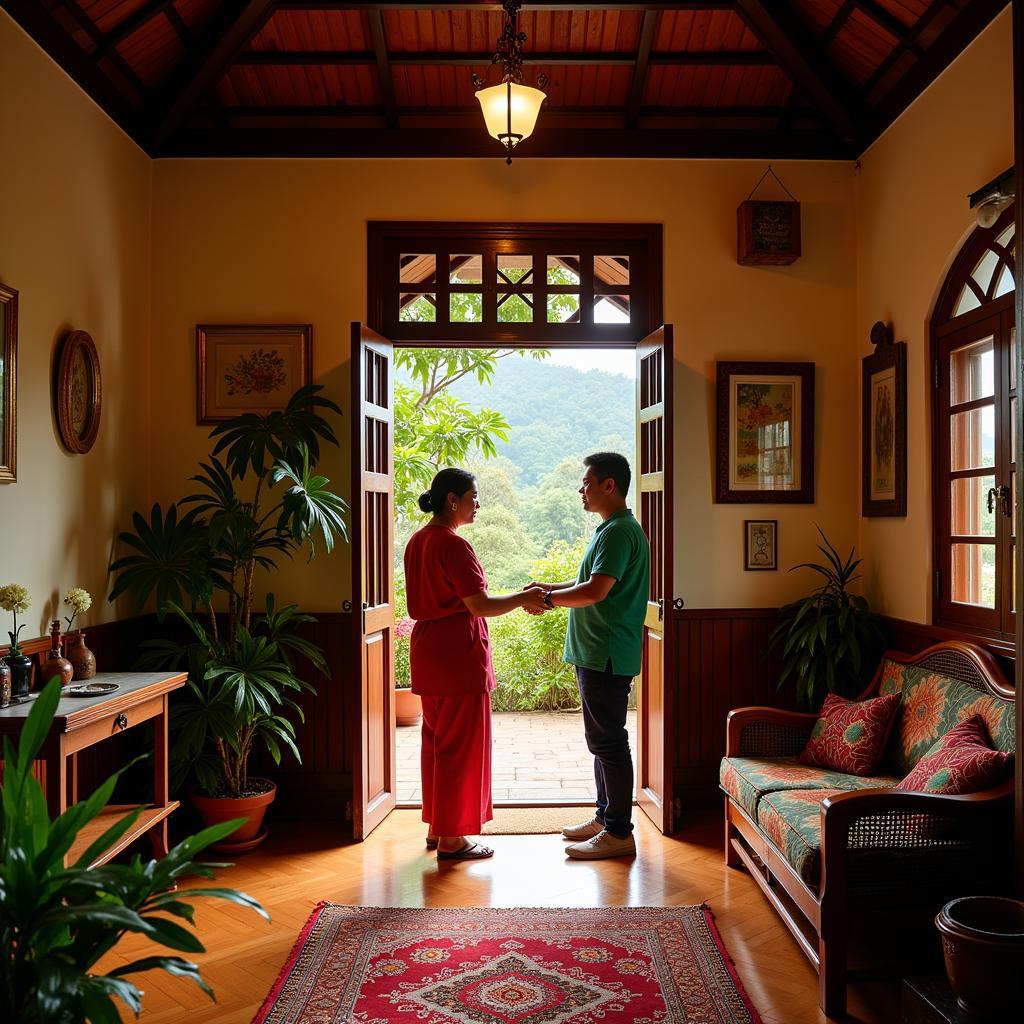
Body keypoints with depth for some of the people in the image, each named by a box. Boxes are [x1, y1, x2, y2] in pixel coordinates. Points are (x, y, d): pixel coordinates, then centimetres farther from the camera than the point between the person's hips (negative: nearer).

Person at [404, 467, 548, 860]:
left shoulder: (418, 541, 10)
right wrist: (524, 598, -8)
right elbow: (480, 606, -21)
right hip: (458, 654, -9)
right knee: (460, 745, 0)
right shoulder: (453, 545, -18)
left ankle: (436, 827, 28)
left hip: (427, 652, 10)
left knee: (435, 739, 17)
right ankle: (452, 839, 9)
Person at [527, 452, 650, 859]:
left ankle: (619, 833, 4)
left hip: (607, 656, -11)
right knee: (602, 738, 17)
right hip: (597, 653, 11)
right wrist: (550, 588, 11)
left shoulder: (619, 531, -17)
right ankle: (605, 816, 28)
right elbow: (591, 582, 24)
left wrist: (548, 599, -14)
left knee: (608, 741, -4)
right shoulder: (611, 529, 17)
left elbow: (595, 590, -26)